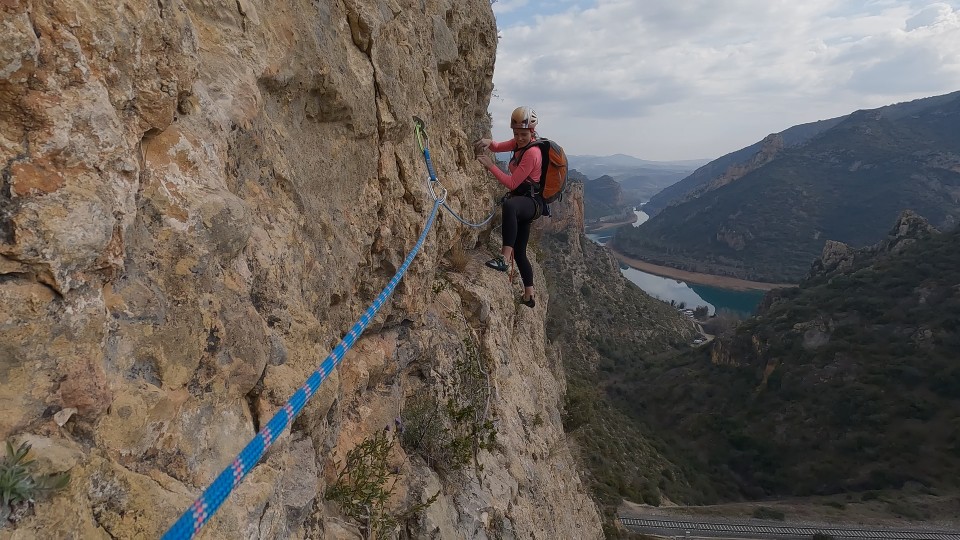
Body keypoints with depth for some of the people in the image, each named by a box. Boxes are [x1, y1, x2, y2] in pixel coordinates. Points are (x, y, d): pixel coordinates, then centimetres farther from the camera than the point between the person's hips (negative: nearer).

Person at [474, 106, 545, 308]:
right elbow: (499, 147, 22)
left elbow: (512, 183, -20)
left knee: (509, 205, -46)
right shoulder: (519, 143, 8)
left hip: (532, 202, -10)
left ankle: (504, 257, -52)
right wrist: (488, 143, -1)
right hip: (523, 203, 10)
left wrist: (491, 165, -21)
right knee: (519, 252, 14)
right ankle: (529, 296, 28)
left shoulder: (532, 153, -18)